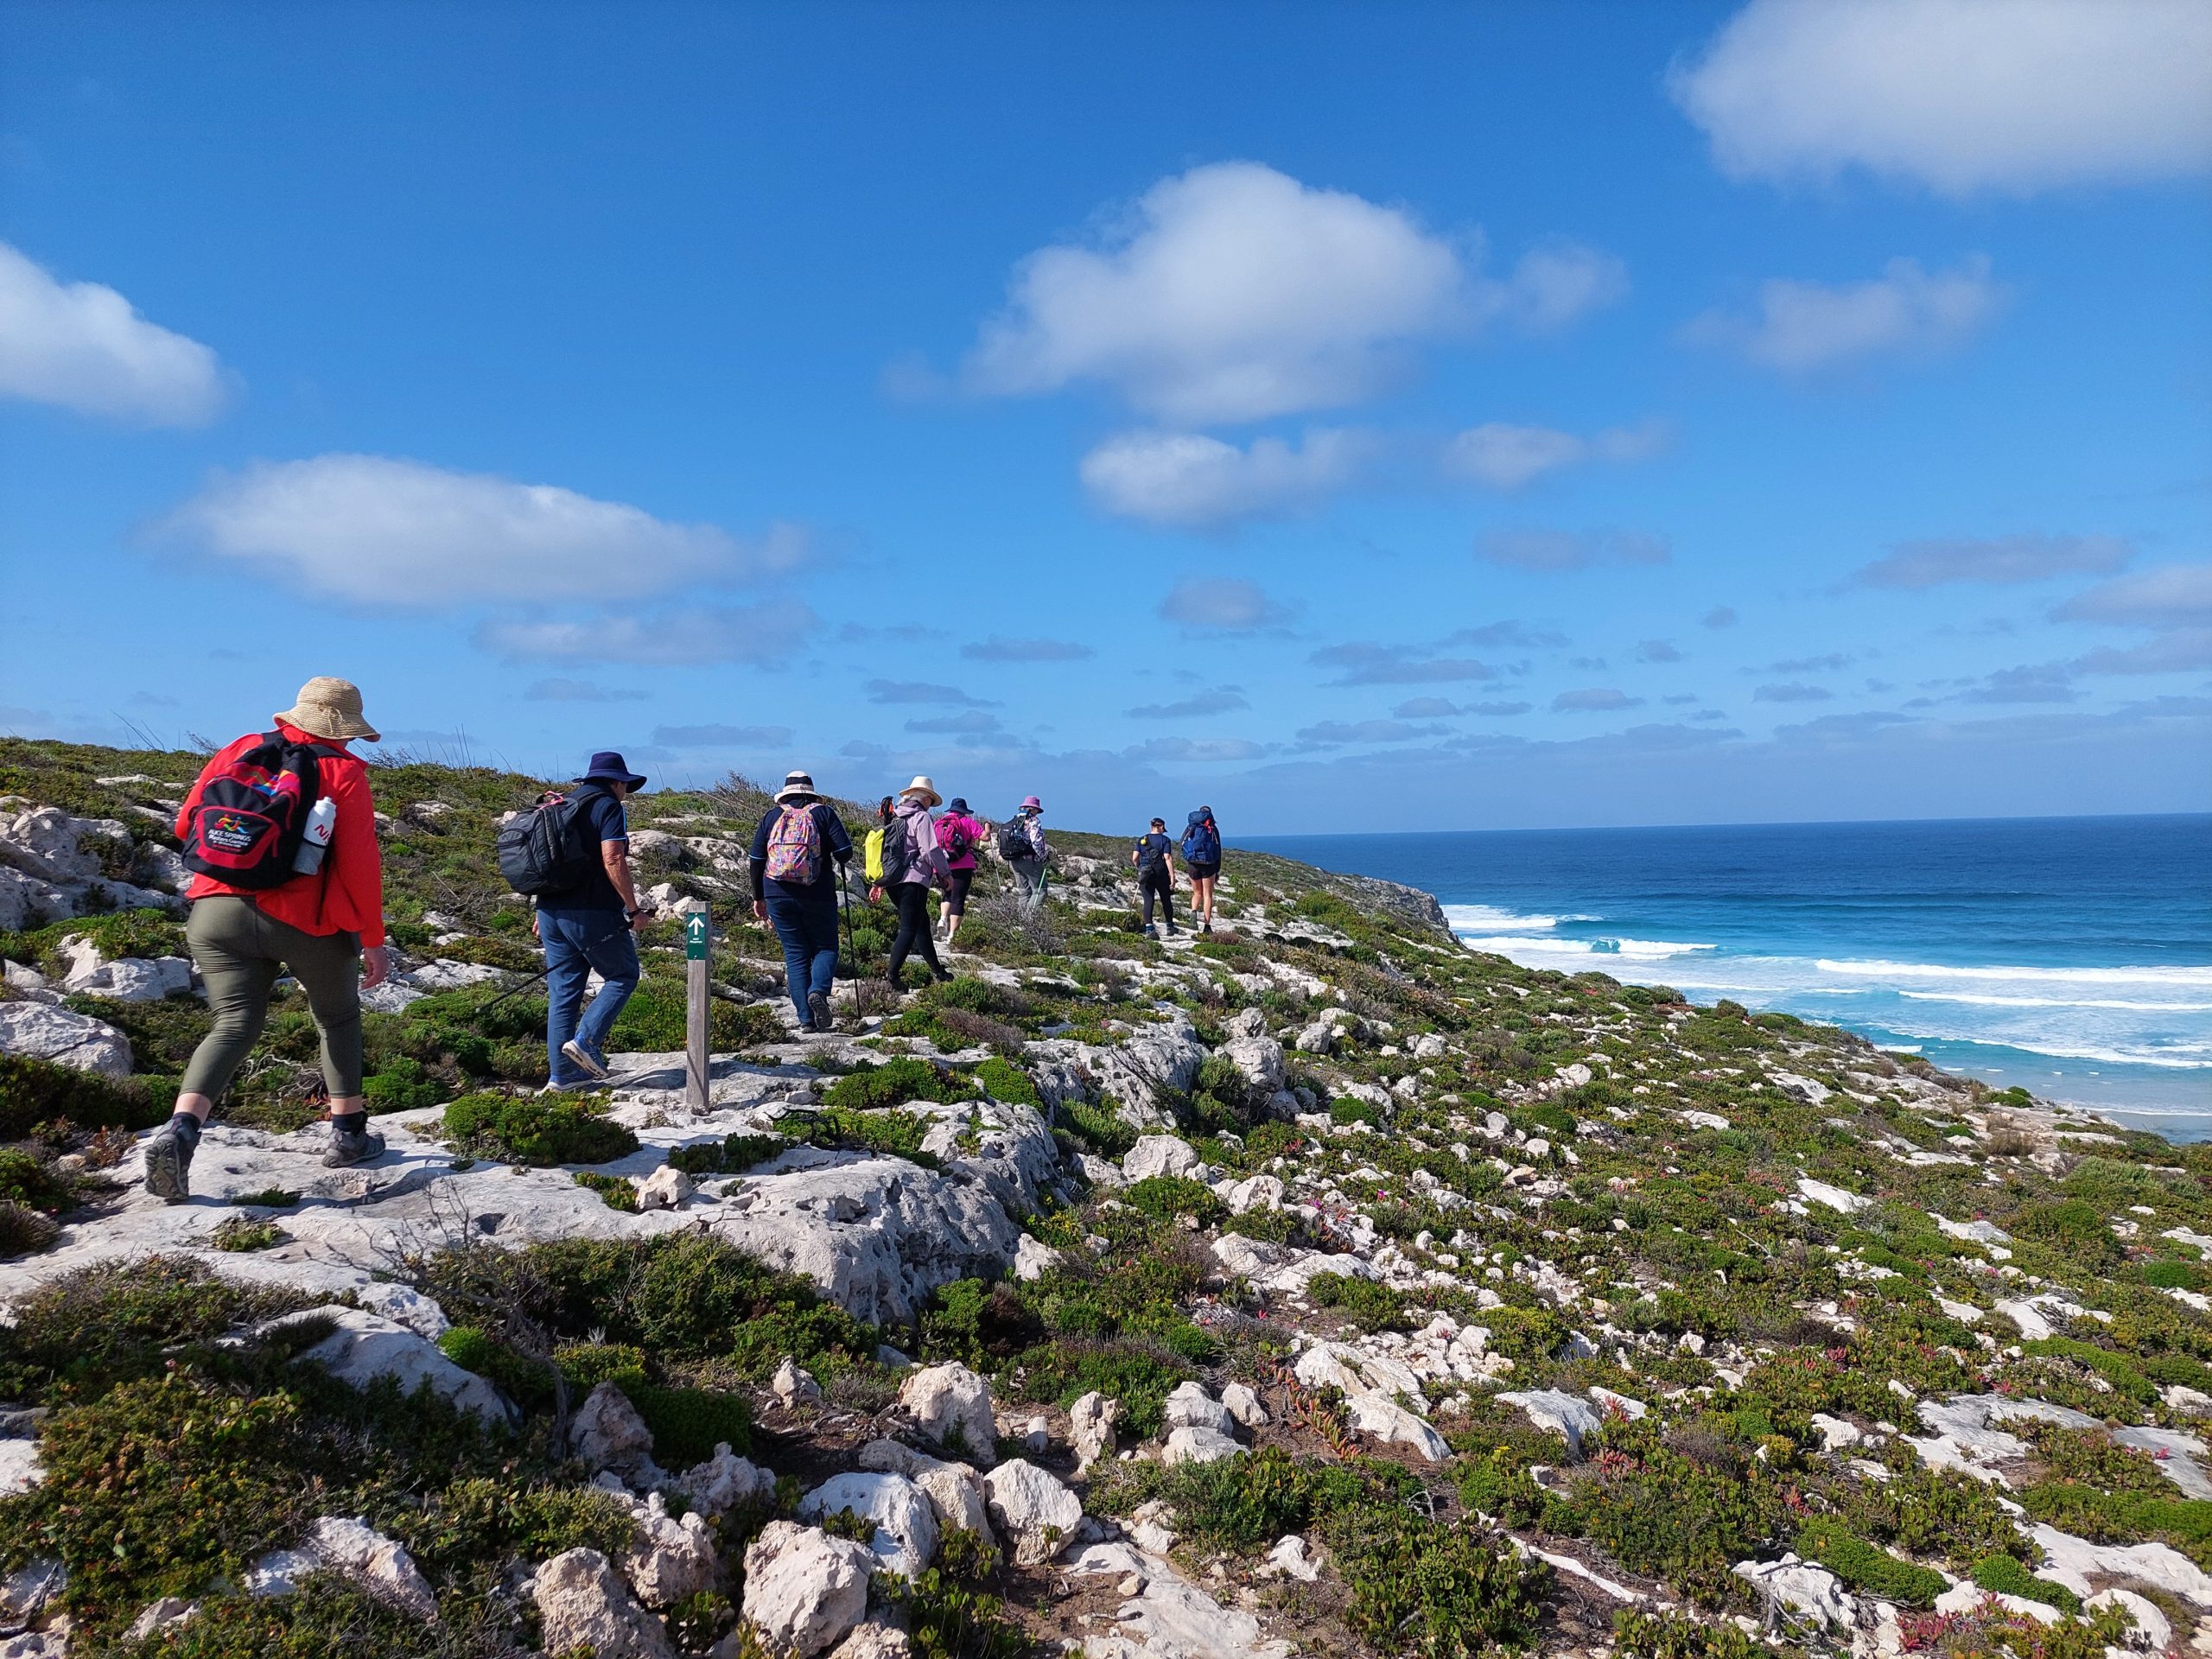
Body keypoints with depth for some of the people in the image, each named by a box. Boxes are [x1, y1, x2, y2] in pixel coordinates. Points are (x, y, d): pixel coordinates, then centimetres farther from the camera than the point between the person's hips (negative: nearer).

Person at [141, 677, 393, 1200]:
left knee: (234, 1023, 4)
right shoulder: (344, 771, -5)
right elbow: (359, 862, -10)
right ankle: (347, 1133, 23)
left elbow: (186, 824, 12)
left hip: (217, 913, 3)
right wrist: (373, 940, -3)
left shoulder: (240, 750, 7)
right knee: (338, 1017, 18)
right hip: (306, 922, -3)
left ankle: (180, 1129, -20)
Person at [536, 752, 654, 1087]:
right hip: (592, 912, -8)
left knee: (562, 990, 10)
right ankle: (586, 1040, -8)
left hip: (551, 911, 8)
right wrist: (635, 909, -14)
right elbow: (613, 861, -17)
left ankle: (562, 1072, 11)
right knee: (623, 976, 8)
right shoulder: (610, 807, -6)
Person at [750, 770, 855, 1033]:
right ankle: (818, 990, -17)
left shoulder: (772, 816, 8)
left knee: (795, 955, 8)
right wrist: (840, 863, 15)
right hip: (817, 895, -2)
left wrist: (758, 898, 16)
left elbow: (756, 860, 7)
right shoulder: (824, 812, 2)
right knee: (826, 947, 12)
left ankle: (806, 1018, 2)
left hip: (778, 897, 2)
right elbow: (845, 852, -8)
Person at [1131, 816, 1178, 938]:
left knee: (1148, 901, -3)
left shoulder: (1141, 840, 9)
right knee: (1166, 901, 15)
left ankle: (1149, 929, -18)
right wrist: (1172, 876, -12)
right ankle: (1170, 927, 26)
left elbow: (1134, 858, 2)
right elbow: (1168, 859, -11)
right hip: (1161, 874, -1)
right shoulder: (1165, 840, -1)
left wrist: (1139, 869, 21)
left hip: (1145, 874, 2)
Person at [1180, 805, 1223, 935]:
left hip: (1192, 863, 2)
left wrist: (1185, 863, 10)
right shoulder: (1213, 828, 7)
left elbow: (1182, 845, 4)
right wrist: (1217, 870, 8)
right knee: (1207, 895, 4)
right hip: (1208, 864, -1)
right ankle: (1207, 926, -1)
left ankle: (1193, 912, -13)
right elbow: (1218, 850, 5)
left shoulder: (1190, 826, 10)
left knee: (1197, 893, 17)